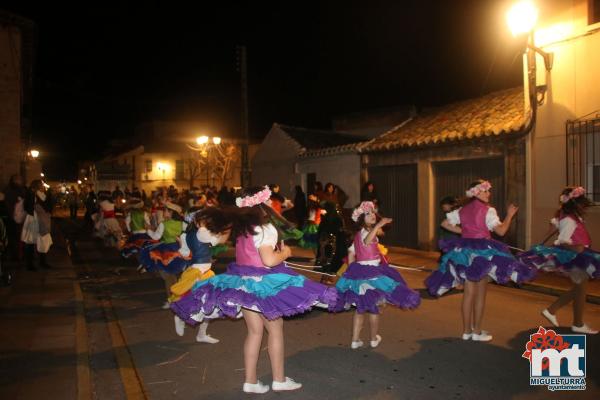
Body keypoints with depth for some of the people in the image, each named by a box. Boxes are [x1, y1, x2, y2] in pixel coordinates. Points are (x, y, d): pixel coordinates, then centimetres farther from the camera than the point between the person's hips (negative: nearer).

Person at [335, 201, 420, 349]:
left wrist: (353, 271, 21)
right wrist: (378, 225, -47)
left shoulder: (358, 234, 12)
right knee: (373, 307, 9)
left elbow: (351, 255, 16)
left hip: (358, 271, 8)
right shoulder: (366, 232, -15)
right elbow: (367, 241, -42)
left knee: (360, 307, 14)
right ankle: (374, 339, 23)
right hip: (371, 273, -8)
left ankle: (355, 340, 17)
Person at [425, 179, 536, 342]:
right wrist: (510, 215, -1)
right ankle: (477, 331, 10)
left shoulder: (462, 210, 8)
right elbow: (501, 231, -14)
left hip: (465, 251, 5)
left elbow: (445, 223, 7)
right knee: (480, 293, 5)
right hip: (482, 251, -5)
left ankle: (467, 331, 15)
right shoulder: (487, 210, -9)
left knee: (468, 292, 10)